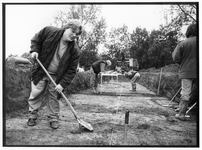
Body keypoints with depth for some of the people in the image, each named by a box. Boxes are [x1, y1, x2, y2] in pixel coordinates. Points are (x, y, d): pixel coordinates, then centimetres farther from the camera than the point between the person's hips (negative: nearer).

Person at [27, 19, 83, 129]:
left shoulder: (75, 51, -19)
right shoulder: (49, 31, -17)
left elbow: (71, 71, -15)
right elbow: (36, 40, 3)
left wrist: (62, 84, -22)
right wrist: (34, 50, -14)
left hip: (56, 77, 0)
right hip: (41, 71, 1)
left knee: (54, 97, 5)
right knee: (36, 94, 4)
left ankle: (53, 118, 22)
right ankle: (32, 116, 22)